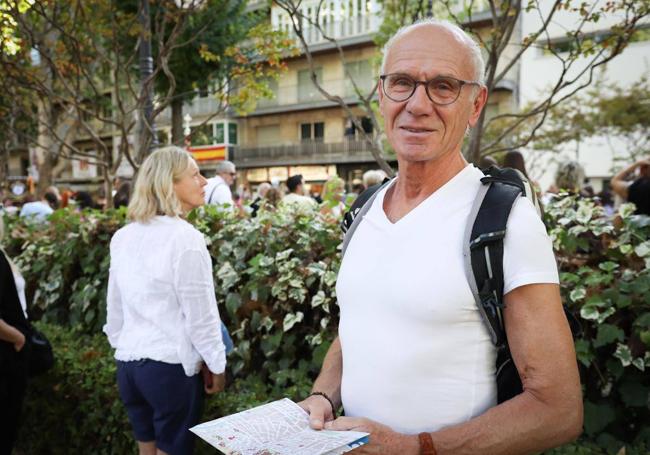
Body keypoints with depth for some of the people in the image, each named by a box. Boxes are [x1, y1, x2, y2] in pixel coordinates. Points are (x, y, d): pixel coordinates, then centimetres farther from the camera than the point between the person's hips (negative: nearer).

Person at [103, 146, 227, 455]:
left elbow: (114, 308, 11)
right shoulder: (184, 238, -17)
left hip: (128, 363, 6)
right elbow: (200, 314, -14)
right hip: (171, 364, -6)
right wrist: (216, 365, -3)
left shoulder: (123, 237, 3)